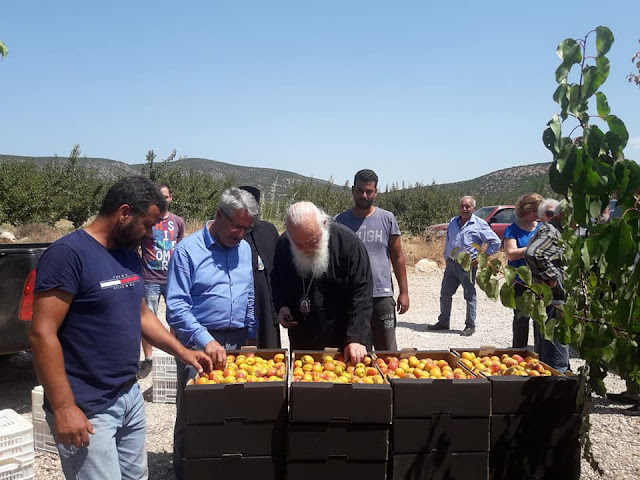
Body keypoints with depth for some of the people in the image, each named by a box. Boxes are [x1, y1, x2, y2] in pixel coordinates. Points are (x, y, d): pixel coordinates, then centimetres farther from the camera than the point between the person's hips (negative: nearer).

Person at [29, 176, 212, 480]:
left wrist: (183, 352, 12)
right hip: (86, 409, -8)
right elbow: (43, 334, -20)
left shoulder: (129, 255, 7)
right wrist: (63, 408, -21)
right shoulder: (68, 253, -18)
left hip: (130, 397, 8)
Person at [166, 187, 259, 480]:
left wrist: (251, 336, 12)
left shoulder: (245, 249, 8)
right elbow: (176, 306, -15)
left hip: (237, 342, 5)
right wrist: (205, 340, -24)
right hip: (198, 343, -4)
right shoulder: (188, 249, -10)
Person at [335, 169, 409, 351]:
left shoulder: (387, 219, 3)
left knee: (388, 352, 6)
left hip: (382, 295, 0)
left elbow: (397, 257, 6)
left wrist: (404, 292, 2)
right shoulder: (340, 221, 2)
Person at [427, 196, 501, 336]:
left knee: (470, 296, 3)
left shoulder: (479, 224, -5)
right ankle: (443, 322, 23)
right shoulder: (453, 222, 12)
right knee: (445, 294, 10)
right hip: (451, 264, 6)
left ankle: (470, 326, 15)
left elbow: (495, 242, -5)